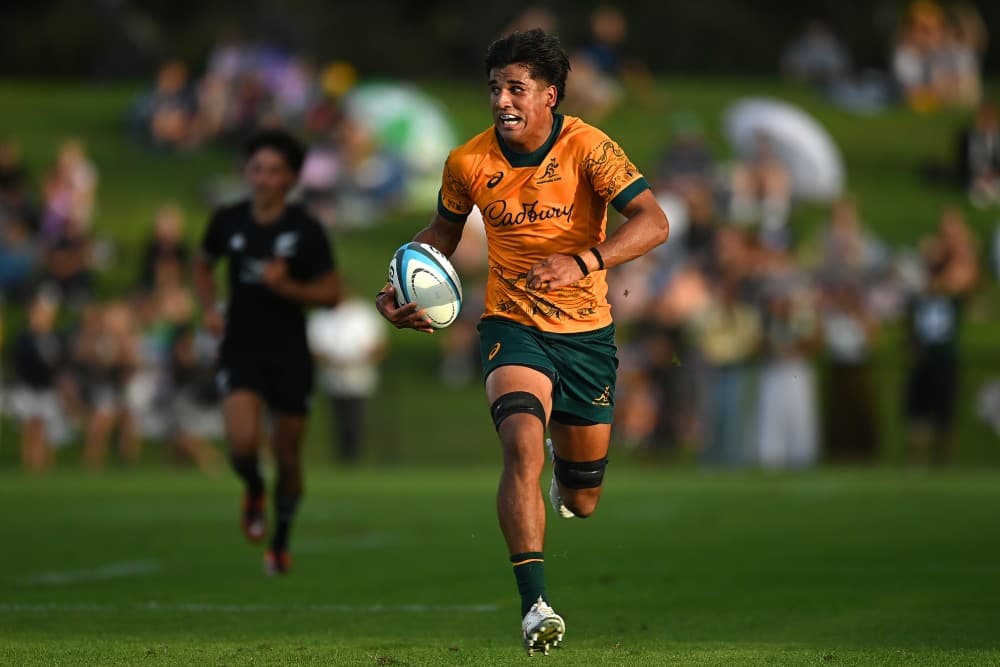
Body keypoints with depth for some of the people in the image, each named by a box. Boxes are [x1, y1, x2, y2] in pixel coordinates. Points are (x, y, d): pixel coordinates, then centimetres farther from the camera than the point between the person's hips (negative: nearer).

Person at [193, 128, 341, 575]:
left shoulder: (306, 232, -8)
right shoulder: (228, 222, -1)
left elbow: (332, 294, -2)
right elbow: (203, 265, 20)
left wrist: (287, 286, -19)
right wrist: (209, 308, 3)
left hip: (290, 354, 0)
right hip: (240, 348, 0)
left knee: (287, 453, 8)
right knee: (243, 442, -21)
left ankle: (280, 542, 32)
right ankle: (253, 490, 15)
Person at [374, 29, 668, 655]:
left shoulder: (587, 147, -14)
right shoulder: (469, 162, -5)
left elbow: (653, 222, -24)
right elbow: (444, 232, 15)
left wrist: (582, 262, -39)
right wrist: (400, 288, -3)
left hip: (587, 331, 0)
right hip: (513, 327, 0)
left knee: (582, 503, 11)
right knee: (523, 442, -30)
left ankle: (567, 476, 52)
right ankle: (536, 604, -32)